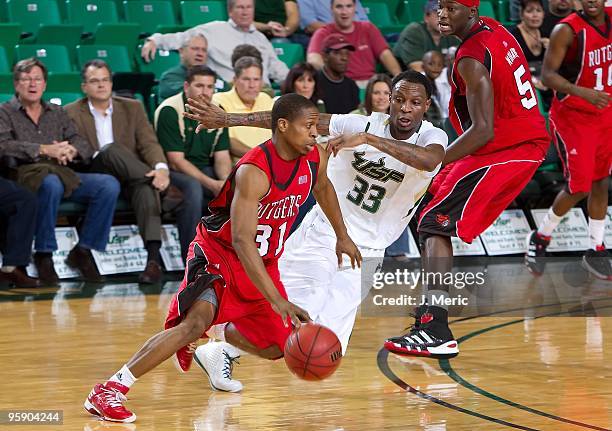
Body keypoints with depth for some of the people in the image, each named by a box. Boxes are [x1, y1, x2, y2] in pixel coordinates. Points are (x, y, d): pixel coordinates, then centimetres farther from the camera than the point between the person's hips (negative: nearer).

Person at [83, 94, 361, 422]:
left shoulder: (315, 158, -8)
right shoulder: (254, 171, -31)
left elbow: (323, 188, 19)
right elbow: (242, 242, -37)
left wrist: (342, 235, 27)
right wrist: (277, 300, -43)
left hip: (264, 261, 8)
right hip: (219, 253, -8)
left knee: (274, 348, 8)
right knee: (196, 321, -31)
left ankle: (209, 339, 34)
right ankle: (108, 391, -28)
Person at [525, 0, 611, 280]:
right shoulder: (567, 30, -22)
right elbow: (548, 75, -24)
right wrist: (584, 93, -37)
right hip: (572, 118, -6)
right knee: (579, 187, -8)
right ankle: (540, 238, 15)